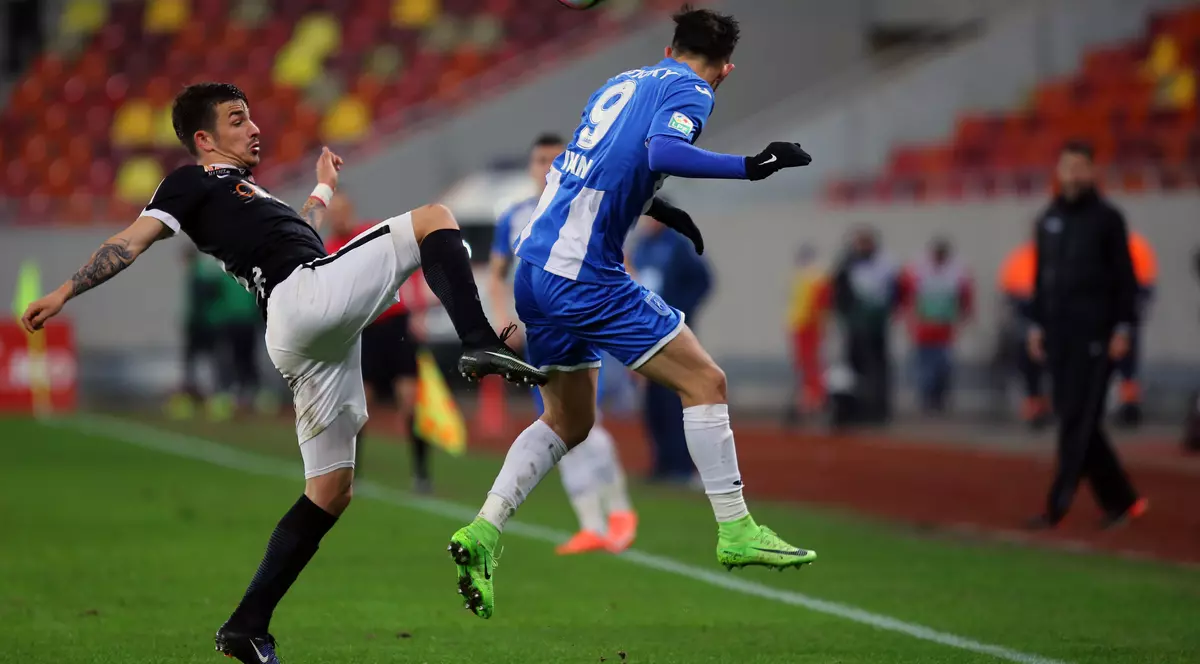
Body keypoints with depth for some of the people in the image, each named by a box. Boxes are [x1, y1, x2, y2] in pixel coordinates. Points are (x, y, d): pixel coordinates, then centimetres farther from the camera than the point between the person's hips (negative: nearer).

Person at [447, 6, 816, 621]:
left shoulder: (623, 81, 21)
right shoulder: (691, 89, -2)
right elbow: (662, 153, -22)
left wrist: (659, 210, 38)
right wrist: (751, 166, -21)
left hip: (535, 266, 8)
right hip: (584, 274, -8)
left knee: (568, 421, 19)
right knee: (705, 382, 0)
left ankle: (480, 533, 7)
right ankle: (735, 532, 0)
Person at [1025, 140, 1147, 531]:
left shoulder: (1107, 218, -2)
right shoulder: (1048, 220, 15)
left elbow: (1125, 276, -5)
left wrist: (1123, 328, -11)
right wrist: (1036, 324, 14)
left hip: (1095, 333, -6)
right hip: (1058, 333, 6)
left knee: (1078, 418, -9)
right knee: (1074, 418, 5)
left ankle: (1058, 506, -11)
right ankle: (1121, 501, 13)